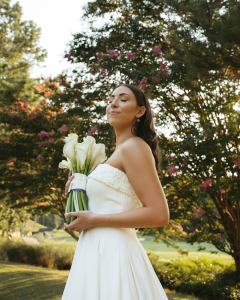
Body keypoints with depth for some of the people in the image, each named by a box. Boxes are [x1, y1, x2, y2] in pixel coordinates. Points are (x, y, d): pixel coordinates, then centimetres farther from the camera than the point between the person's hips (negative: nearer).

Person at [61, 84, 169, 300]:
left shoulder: (134, 147, -11)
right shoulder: (120, 152, 16)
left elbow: (159, 215, -19)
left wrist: (94, 220, -15)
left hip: (112, 254, -9)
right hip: (99, 250, 9)